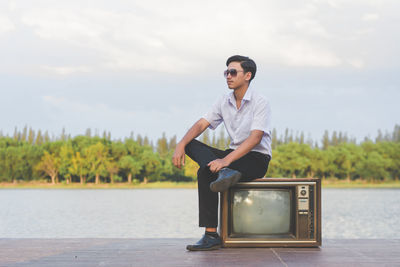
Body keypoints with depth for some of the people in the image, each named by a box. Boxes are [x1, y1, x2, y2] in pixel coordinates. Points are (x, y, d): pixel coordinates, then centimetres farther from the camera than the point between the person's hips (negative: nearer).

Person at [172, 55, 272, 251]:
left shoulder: (260, 103, -13)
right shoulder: (224, 102, 9)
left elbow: (255, 139, -25)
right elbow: (201, 124, 1)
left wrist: (226, 160, -37)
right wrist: (180, 145, -19)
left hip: (257, 159, -7)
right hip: (234, 154, 7)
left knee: (205, 173, -30)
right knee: (191, 144, -18)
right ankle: (224, 173, -41)